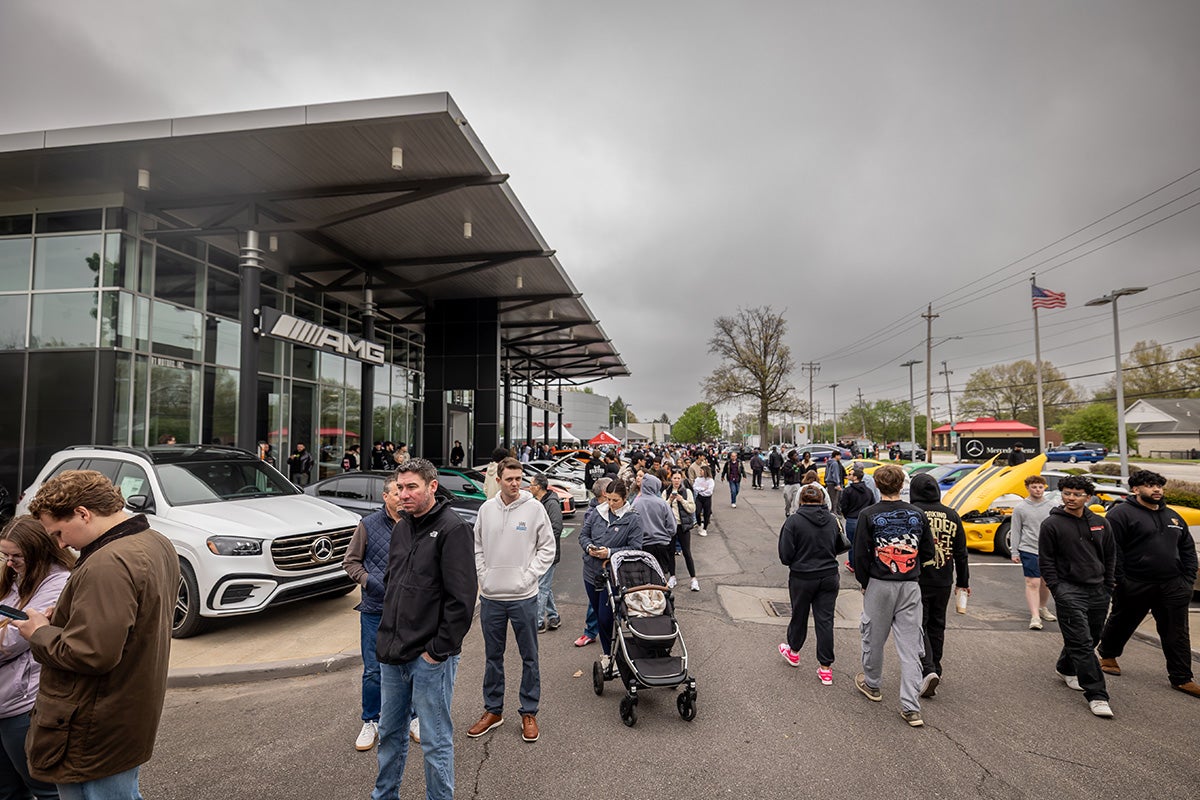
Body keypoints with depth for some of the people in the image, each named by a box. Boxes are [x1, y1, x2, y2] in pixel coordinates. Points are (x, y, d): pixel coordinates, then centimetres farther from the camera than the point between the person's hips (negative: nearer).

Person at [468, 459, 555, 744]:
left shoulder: (535, 508, -7)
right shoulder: (487, 509, 2)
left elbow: (547, 548, -3)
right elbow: (477, 546, 11)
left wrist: (528, 576, -11)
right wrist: (483, 576, 0)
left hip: (524, 597, -3)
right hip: (491, 597, 3)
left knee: (529, 657, 9)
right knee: (493, 656, 16)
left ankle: (529, 713, 24)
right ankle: (493, 710, 32)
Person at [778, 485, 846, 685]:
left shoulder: (794, 521, -16)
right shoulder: (832, 520, -3)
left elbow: (785, 555, -15)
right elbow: (839, 548, 9)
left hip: (802, 578, -2)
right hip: (829, 577, 3)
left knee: (799, 615, 17)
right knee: (825, 620, 9)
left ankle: (793, 651, 39)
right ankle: (825, 667, 14)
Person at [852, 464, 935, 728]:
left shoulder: (868, 515, -10)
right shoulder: (917, 514, -1)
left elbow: (860, 555, -9)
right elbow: (928, 552, 6)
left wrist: (865, 583, 4)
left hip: (879, 585, -2)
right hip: (911, 586, 3)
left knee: (874, 638, 16)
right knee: (910, 646, 6)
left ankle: (871, 684, 35)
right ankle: (911, 706, 6)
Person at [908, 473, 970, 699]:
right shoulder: (952, 515, 4)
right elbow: (961, 553, 10)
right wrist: (963, 582, 19)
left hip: (916, 581, -5)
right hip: (943, 581, 5)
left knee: (918, 625, 2)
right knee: (937, 625, 18)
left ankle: (927, 670, -13)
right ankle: (935, 669, 29)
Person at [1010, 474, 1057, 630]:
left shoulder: (1051, 507, 4)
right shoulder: (1020, 508, -1)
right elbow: (1015, 531, 2)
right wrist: (1015, 553, 0)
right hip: (1029, 550, -3)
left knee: (1046, 582, 15)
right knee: (1033, 583, -8)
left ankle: (1043, 608, 36)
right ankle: (1035, 616, -9)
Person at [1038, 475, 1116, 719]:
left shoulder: (1100, 524, 8)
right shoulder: (1052, 524, -7)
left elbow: (1110, 556, 17)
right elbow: (1046, 561, -4)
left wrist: (1108, 586, 11)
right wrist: (1057, 589, -9)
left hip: (1098, 591, 5)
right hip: (1069, 591, -5)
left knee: (1091, 638, 16)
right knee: (1082, 643, -9)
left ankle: (1066, 669, 39)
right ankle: (1097, 696, -6)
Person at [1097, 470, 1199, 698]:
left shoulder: (1172, 516, 14)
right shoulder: (1121, 514, -10)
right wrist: (1120, 581, -15)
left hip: (1172, 586, 5)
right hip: (1136, 586, -5)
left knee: (1177, 635, 7)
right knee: (1121, 624, 11)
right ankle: (1107, 656, 31)